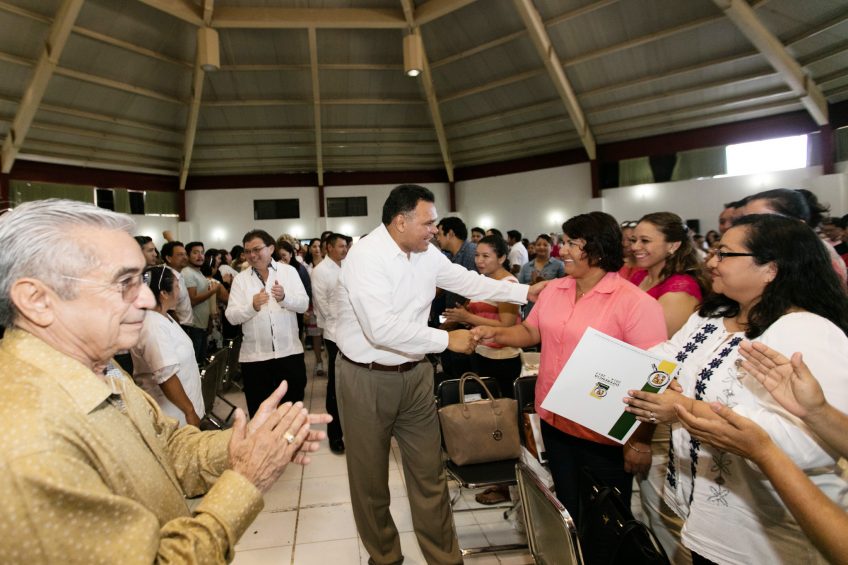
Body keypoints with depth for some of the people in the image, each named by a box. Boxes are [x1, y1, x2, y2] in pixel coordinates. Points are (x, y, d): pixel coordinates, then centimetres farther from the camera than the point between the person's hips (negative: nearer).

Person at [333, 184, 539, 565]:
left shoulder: (427, 253, 1)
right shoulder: (365, 256, -22)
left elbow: (468, 281, 10)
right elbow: (381, 328, -31)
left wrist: (526, 292, 4)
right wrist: (447, 340, -25)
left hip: (415, 374, 6)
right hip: (366, 379, -5)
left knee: (429, 473, 13)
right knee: (370, 478, 14)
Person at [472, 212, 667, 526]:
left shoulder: (636, 303, -18)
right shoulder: (553, 290, 3)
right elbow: (530, 331, 12)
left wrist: (639, 441, -18)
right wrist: (496, 333, -7)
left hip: (604, 438, -6)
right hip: (554, 423, 6)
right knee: (567, 507, 24)